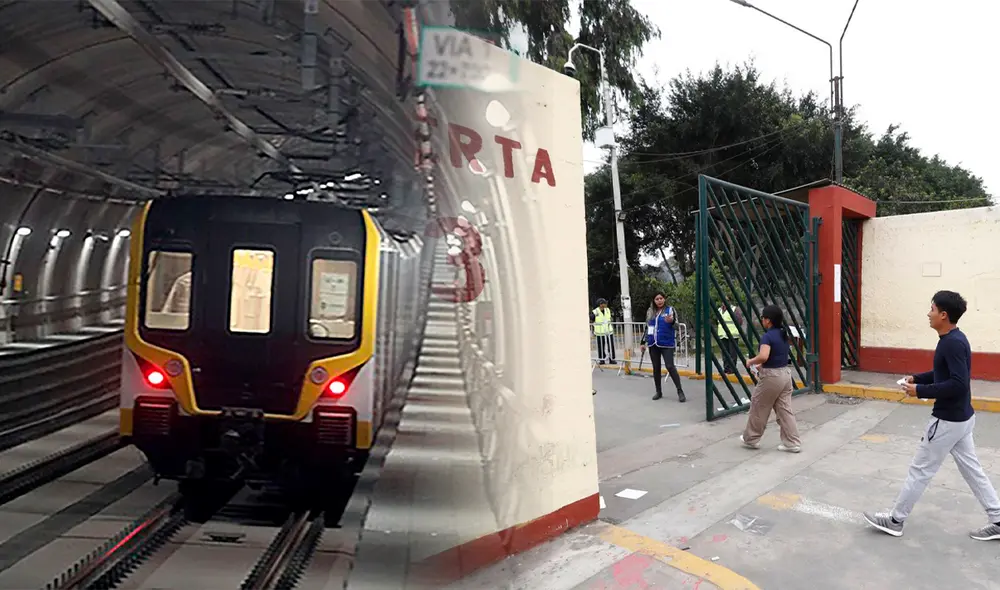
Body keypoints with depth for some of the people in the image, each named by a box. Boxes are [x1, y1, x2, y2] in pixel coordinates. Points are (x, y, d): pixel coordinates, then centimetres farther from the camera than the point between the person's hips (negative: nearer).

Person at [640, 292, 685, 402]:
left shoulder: (670, 310, -3)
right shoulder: (650, 312, 10)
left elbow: (676, 326, -11)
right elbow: (647, 328, 18)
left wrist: (671, 322, -33)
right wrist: (644, 342, 16)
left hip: (667, 343, -5)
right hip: (653, 344, 5)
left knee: (670, 366, -12)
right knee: (656, 368, 10)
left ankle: (680, 391, -4)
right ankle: (658, 391, 20)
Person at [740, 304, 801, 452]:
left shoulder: (767, 336, -19)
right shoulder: (783, 334, 8)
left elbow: (763, 356, -33)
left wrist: (751, 361, -15)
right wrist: (762, 366, 18)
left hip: (771, 376, -8)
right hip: (785, 373, 8)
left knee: (758, 408, 9)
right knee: (785, 410, 11)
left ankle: (751, 439, 22)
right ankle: (792, 443, 11)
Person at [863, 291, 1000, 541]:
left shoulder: (952, 343, -23)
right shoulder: (953, 339, 7)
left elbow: (958, 384, -29)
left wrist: (920, 391, -23)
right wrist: (917, 378, 9)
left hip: (948, 420, -10)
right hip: (962, 417, 10)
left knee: (920, 470, 1)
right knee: (971, 469, 18)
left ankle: (894, 521, 12)